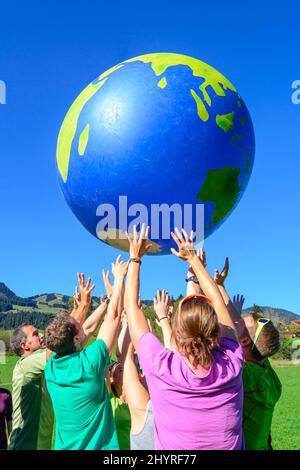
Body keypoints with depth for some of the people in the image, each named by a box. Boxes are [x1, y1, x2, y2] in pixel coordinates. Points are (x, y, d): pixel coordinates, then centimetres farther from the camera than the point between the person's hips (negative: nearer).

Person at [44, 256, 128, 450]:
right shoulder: (88, 363, -24)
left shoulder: (51, 367, -8)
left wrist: (110, 297, 8)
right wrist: (119, 278, -5)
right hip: (97, 446, -6)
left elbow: (88, 328, 3)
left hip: (64, 446, 6)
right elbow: (114, 316, -15)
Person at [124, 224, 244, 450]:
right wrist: (193, 258, 4)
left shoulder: (162, 368, -28)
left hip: (172, 445, -2)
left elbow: (132, 305, -15)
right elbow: (217, 301, -6)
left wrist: (135, 258, -4)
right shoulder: (231, 364, -21)